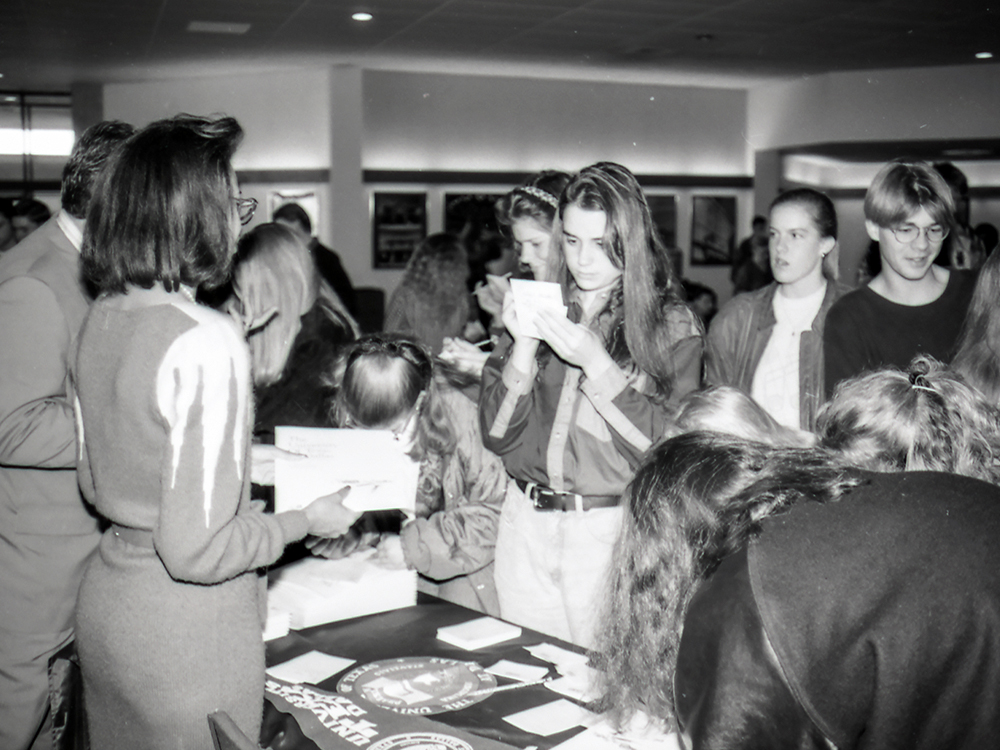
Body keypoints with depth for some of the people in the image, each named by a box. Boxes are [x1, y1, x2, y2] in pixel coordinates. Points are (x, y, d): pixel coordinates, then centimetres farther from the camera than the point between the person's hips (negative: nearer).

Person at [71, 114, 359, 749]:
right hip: (187, 624, -8)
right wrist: (307, 520, -10)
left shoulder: (103, 316, 0)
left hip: (107, 595, 8)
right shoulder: (206, 341, -25)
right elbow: (195, 550, -25)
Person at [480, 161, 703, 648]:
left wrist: (595, 362, -16)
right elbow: (496, 434, 4)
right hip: (526, 524, 3)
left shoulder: (672, 325, -1)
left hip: (612, 531, -3)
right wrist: (523, 349, -10)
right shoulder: (536, 308, 8)